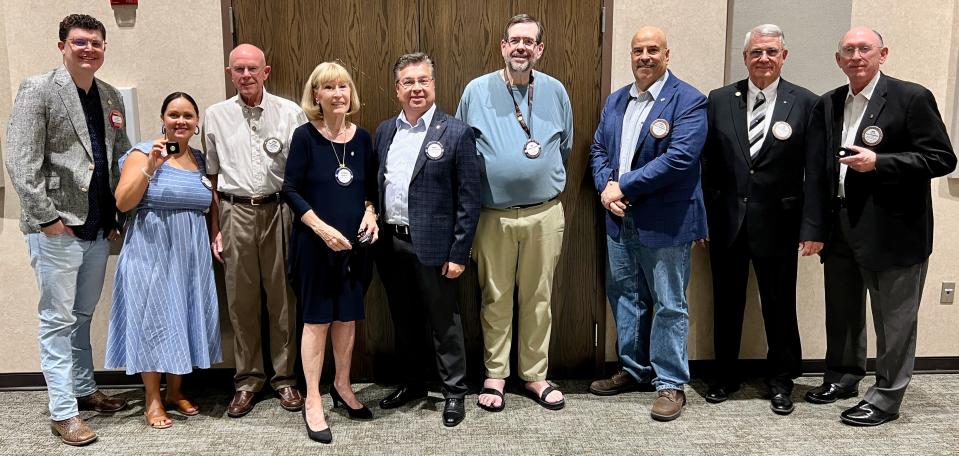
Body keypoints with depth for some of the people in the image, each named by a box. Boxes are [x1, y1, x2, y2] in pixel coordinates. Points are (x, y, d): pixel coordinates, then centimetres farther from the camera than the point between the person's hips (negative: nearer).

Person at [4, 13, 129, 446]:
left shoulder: (111, 97, 12)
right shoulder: (37, 89, -6)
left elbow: (121, 159, 16)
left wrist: (118, 216, 10)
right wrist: (47, 216, -15)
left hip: (98, 228, 6)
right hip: (57, 227, -6)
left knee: (83, 315, 17)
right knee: (58, 320, 1)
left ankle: (84, 389, 30)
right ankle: (63, 412, 9)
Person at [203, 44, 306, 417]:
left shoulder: (290, 113, 2)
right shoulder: (216, 116, 8)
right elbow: (212, 176, 10)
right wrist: (215, 229, 6)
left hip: (279, 210, -1)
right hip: (236, 213, 1)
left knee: (282, 298, 4)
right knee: (241, 300, 7)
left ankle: (285, 377, 18)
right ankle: (248, 379, 20)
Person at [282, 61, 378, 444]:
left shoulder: (362, 137, 5)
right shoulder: (305, 135, -7)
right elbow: (291, 190, -10)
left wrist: (370, 212, -6)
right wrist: (323, 229, -18)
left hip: (353, 241, 4)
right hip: (315, 241, -4)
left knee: (347, 317, 13)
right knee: (316, 319, 3)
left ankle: (342, 386, 31)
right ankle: (312, 402, 14)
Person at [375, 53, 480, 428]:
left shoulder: (456, 133, -8)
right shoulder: (384, 131, 9)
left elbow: (469, 199, -9)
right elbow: (376, 186, 14)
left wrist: (459, 254, -12)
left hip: (432, 246, -5)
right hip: (391, 243, 5)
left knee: (444, 323, 7)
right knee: (404, 321, 18)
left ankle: (454, 392, 23)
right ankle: (412, 382, 36)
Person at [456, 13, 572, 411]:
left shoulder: (555, 92, 5)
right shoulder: (477, 91, 0)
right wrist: (483, 184, 7)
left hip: (544, 213, 1)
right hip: (493, 215, -1)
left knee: (538, 298, 9)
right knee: (495, 298, 8)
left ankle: (535, 375, 23)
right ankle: (495, 374, 21)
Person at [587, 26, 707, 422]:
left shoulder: (688, 101, -9)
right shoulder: (615, 101, 13)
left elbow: (679, 157, -20)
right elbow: (598, 149, 12)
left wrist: (623, 186, -17)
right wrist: (605, 187, -8)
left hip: (665, 223, -7)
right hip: (620, 220, 7)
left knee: (669, 305, 2)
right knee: (625, 298, 16)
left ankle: (670, 383, 15)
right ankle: (634, 370, 32)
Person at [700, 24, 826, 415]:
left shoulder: (805, 104, -3)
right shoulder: (719, 100, 3)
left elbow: (815, 172, -5)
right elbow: (706, 163, 3)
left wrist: (813, 227, -9)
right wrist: (700, 216, 0)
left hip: (777, 224, -2)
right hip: (726, 222, 2)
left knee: (780, 305, 10)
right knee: (726, 303, 13)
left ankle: (781, 380, 28)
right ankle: (725, 375, 30)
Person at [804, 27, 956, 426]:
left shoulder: (912, 98, -8)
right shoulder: (828, 104, 9)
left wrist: (878, 162, -21)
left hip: (893, 230, -5)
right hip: (840, 228, 6)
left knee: (894, 319, 6)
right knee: (842, 313, 18)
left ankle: (886, 396, 19)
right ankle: (843, 377, 35)